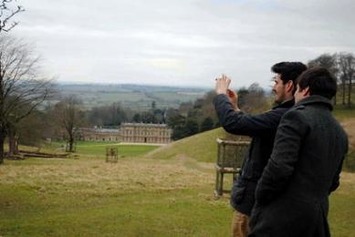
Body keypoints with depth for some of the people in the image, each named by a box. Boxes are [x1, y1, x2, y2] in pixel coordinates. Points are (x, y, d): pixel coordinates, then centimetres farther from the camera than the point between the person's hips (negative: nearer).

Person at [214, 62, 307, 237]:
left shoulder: (282, 117, -26)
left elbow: (232, 124, -29)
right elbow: (253, 127, 19)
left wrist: (221, 94, -12)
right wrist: (235, 107, 18)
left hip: (254, 200, -9)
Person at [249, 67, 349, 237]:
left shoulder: (297, 116, -11)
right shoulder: (340, 133, 13)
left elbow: (279, 167, -20)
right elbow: (332, 182, 17)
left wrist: (259, 200, -7)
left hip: (283, 215, -8)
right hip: (316, 216, 8)